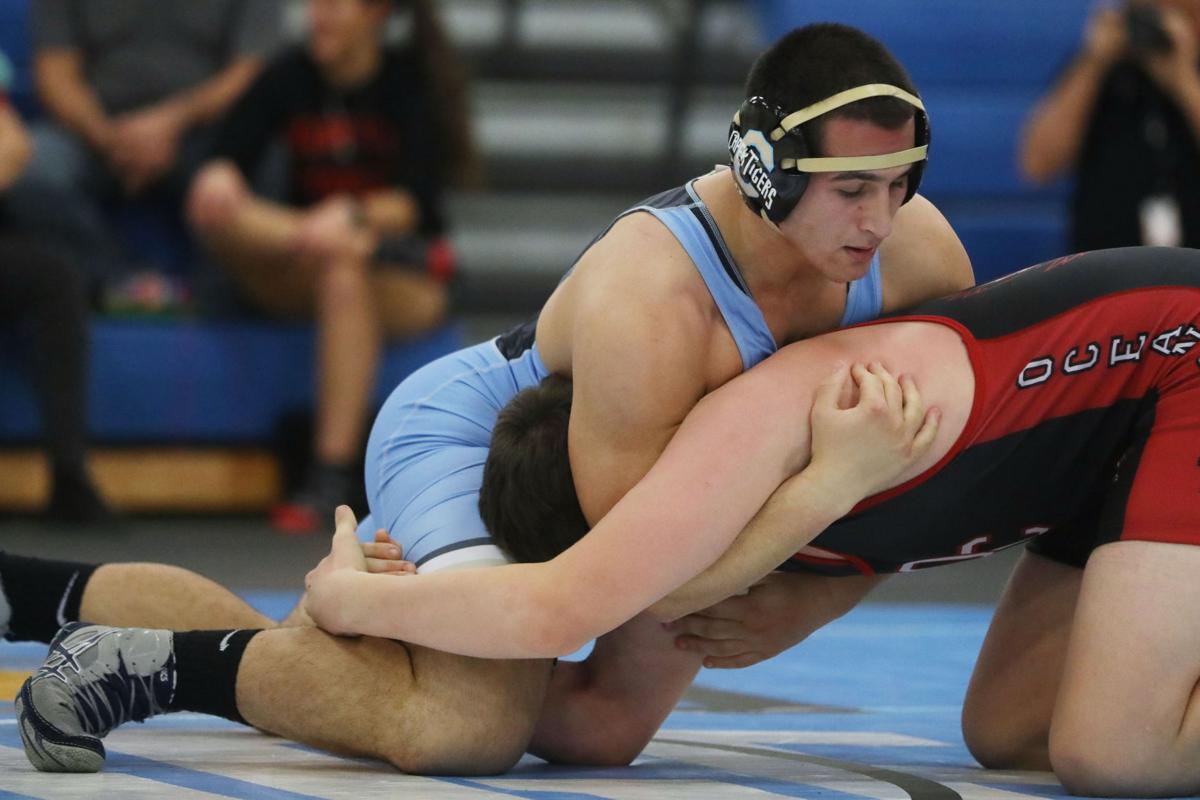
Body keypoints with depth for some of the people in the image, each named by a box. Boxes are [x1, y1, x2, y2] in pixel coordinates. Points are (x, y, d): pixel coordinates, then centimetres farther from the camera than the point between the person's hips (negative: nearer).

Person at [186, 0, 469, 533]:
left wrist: (353, 217, -38)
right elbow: (227, 162, -5)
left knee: (345, 276, -40)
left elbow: (415, 202, -17)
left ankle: (331, 477, -42)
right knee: (213, 208, -25)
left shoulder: (413, 82, -6)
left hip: (404, 279, -3)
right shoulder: (290, 76, 3)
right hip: (295, 277, 3)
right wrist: (218, 183, -30)